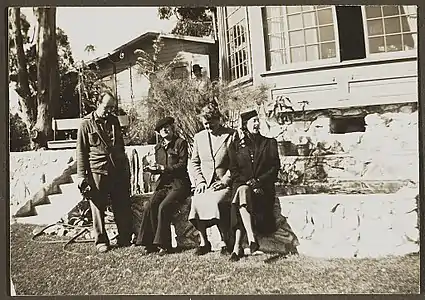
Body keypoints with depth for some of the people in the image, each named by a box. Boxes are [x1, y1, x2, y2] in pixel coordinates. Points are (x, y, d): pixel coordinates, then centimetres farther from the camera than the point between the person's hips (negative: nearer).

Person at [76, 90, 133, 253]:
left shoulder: (114, 121, 13)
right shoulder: (86, 123, -1)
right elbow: (81, 151, -1)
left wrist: (126, 168, 18)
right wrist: (81, 175, -7)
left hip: (118, 171, 4)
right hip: (97, 172, -4)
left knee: (123, 207, 7)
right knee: (98, 208, 6)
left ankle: (125, 239, 20)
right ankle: (101, 241, 20)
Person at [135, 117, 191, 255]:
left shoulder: (180, 143, -1)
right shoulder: (158, 147, 17)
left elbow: (183, 165, -8)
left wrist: (164, 168, -17)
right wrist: (153, 169, -2)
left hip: (179, 184, -5)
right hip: (163, 184, 5)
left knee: (163, 207, -25)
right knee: (149, 206, -19)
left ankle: (163, 244, -12)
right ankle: (151, 243, -10)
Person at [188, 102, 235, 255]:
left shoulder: (231, 135, 2)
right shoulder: (198, 137, 14)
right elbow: (194, 162, 16)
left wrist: (224, 181, -11)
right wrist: (200, 181, 1)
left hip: (224, 183, -3)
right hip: (205, 183, 3)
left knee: (216, 202, -32)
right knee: (196, 202, -26)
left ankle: (225, 242, -12)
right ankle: (203, 242, -9)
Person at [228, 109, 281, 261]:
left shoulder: (269, 143, 15)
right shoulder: (236, 145, 15)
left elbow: (274, 168, 6)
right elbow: (234, 170, 7)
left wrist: (259, 181, -9)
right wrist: (248, 182, -10)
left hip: (264, 187, -1)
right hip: (241, 184, 1)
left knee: (243, 193, -32)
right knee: (243, 192, -35)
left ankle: (237, 246, -31)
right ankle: (251, 238, -40)